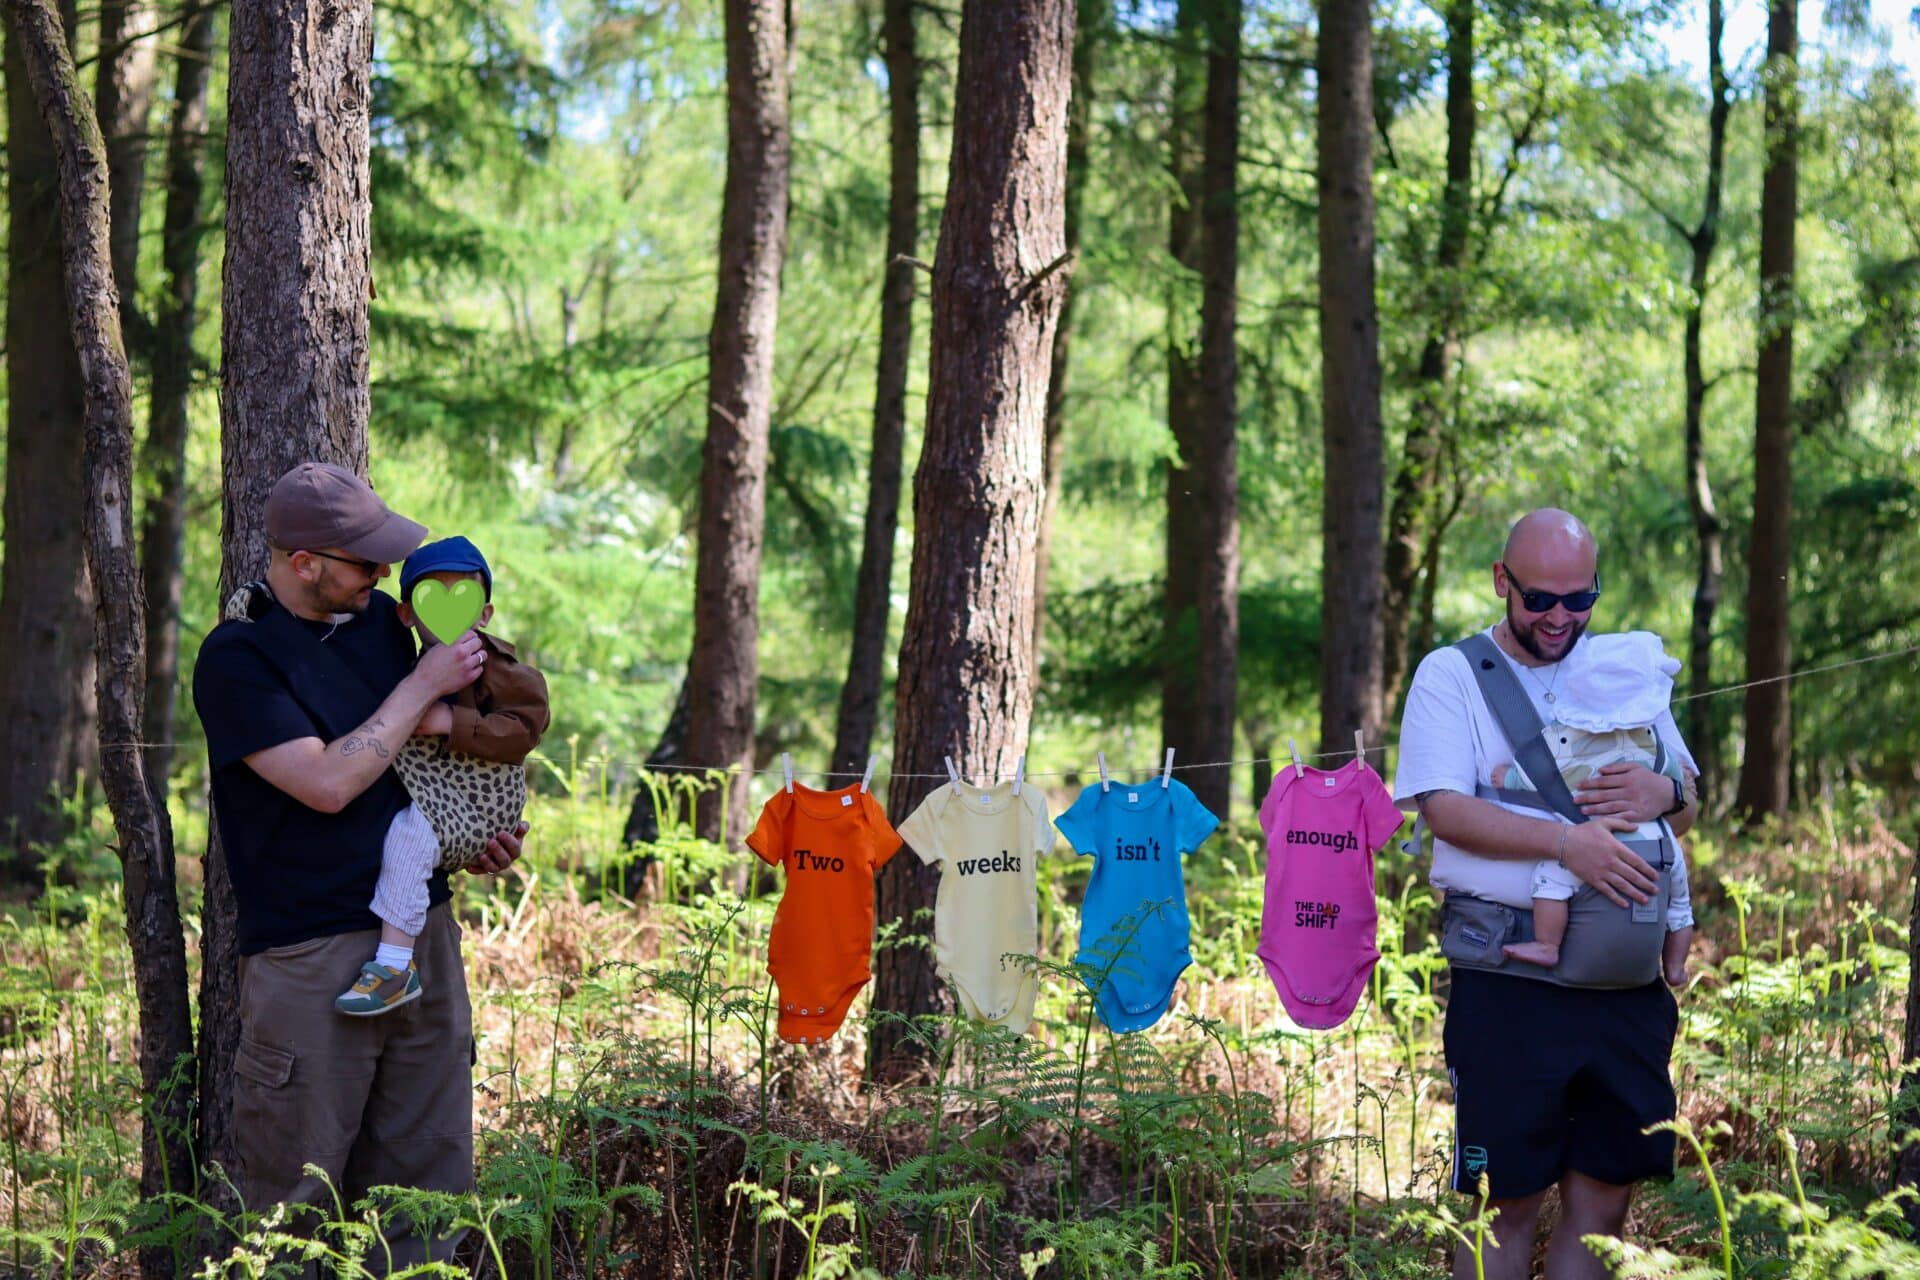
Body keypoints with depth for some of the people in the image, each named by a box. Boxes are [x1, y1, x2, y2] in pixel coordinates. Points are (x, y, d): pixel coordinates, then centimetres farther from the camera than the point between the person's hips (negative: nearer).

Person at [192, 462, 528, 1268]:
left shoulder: (380, 619, 10)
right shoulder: (237, 658, -10)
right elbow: (328, 783, -20)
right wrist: (425, 685, -13)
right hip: (309, 955, -6)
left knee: (425, 1180, 9)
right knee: (294, 1201, -1)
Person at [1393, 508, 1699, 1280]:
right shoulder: (1451, 674, 2)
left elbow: (1688, 807, 13)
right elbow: (1444, 809, -10)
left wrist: (1663, 795, -12)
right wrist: (1567, 841, -23)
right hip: (1507, 975, -4)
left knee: (1606, 1194, 6)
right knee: (1509, 1199, -1)